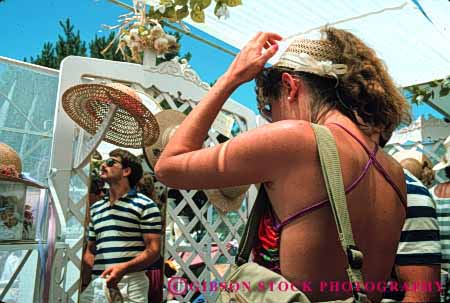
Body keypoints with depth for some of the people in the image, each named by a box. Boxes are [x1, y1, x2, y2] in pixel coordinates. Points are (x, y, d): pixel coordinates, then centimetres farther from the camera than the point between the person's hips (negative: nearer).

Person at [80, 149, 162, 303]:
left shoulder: (145, 205, -5)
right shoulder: (95, 208, 15)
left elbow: (153, 250, -9)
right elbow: (90, 250, 18)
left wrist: (123, 267, -23)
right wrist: (84, 283, 7)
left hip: (130, 284, -5)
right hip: (97, 283, 5)